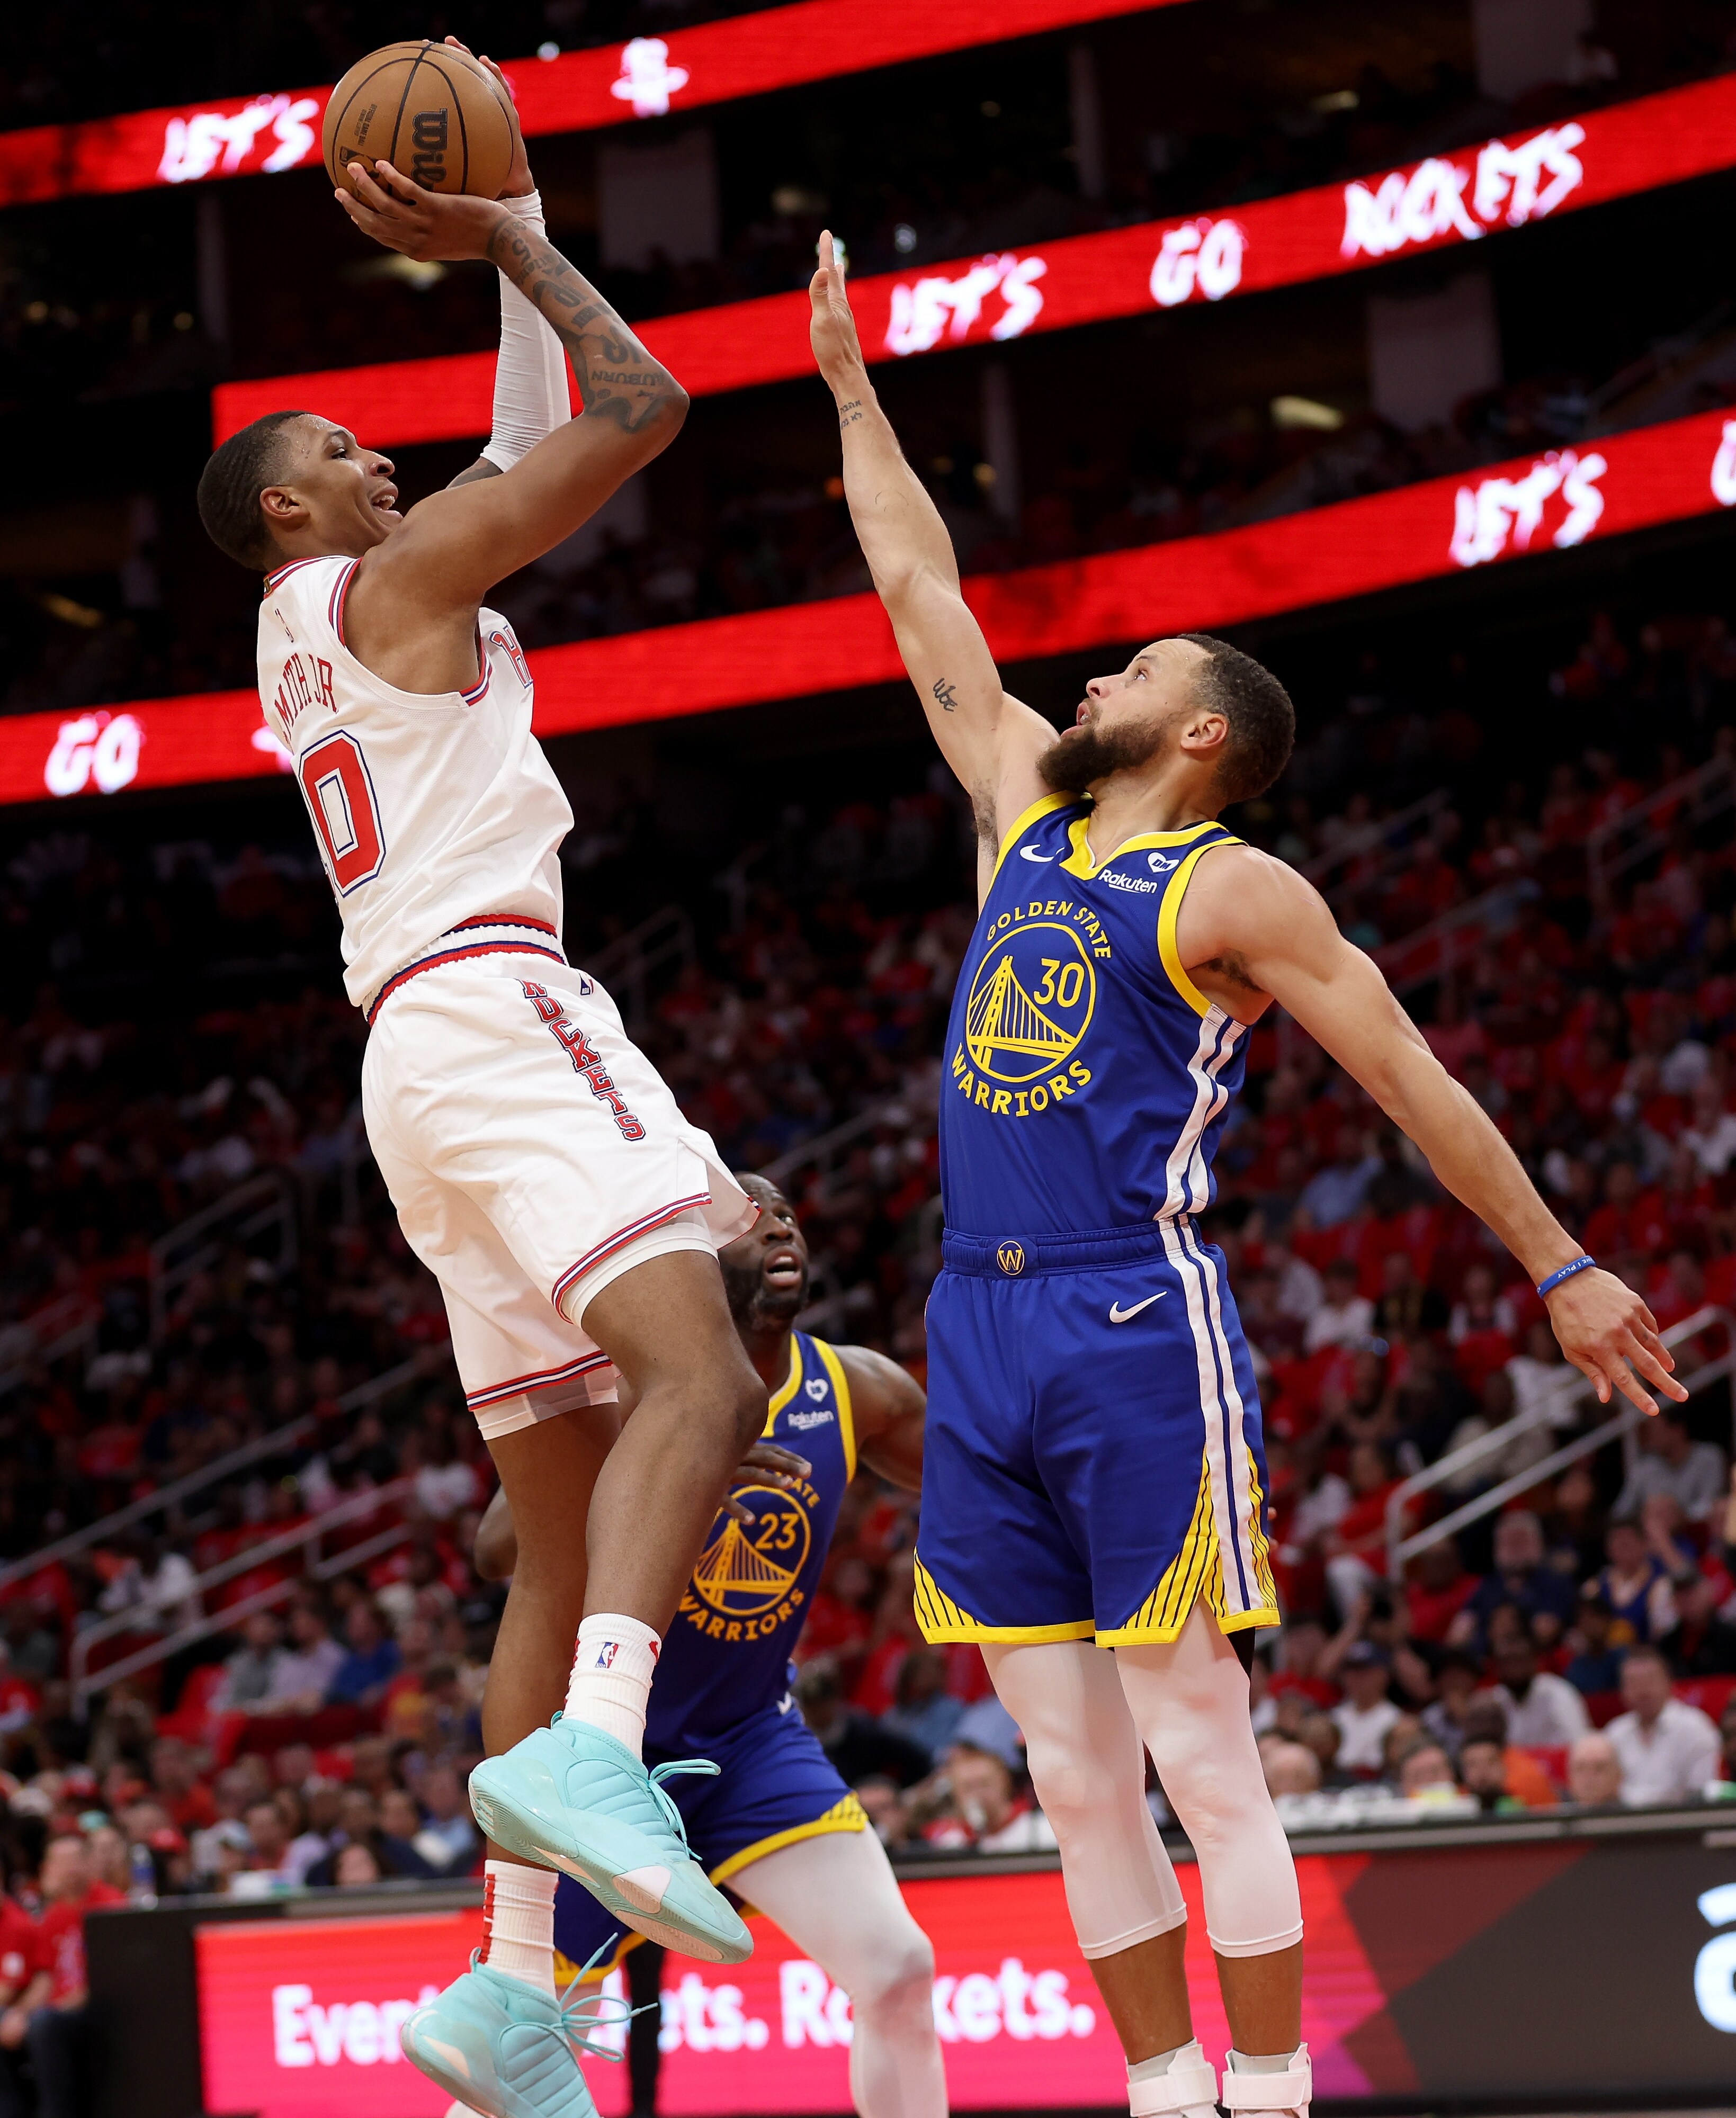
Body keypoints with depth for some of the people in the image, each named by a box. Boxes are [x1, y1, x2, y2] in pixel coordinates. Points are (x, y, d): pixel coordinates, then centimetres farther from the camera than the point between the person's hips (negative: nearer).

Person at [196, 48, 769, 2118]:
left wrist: (512, 245, 37)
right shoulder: (395, 575, 3)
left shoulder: (303, 647, 28)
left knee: (566, 1528, 4)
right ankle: (588, 1748, -51)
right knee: (699, 1373, -28)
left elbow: (539, 440, 38)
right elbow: (641, 405, -1)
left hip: (421, 1059, 9)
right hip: (492, 1008, -9)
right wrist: (506, 242, 10)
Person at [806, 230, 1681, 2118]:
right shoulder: (1023, 809, 17)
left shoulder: (1234, 891, -1)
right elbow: (920, 596, 24)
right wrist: (848, 377, 28)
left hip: (1139, 1337, -6)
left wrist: (1560, 1269, 0)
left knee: (1202, 1766, -5)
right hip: (982, 1340, 6)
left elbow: (1413, 1081, 1)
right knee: (1075, 1784, 6)